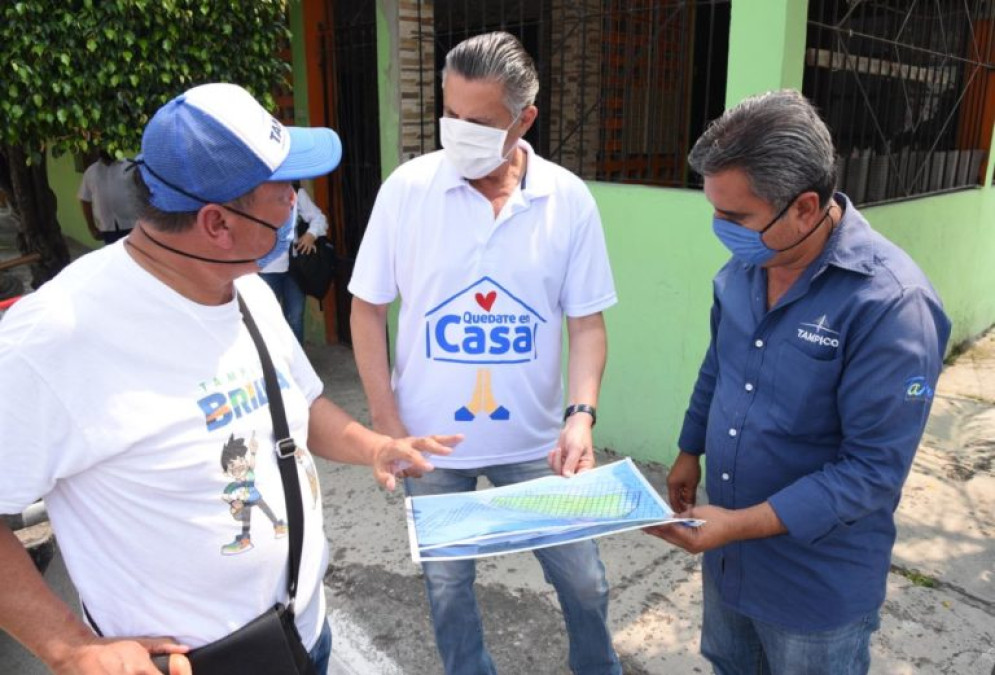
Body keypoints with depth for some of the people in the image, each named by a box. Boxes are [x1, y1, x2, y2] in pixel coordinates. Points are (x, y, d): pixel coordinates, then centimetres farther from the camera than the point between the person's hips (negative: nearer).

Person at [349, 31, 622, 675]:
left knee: (582, 578, 15)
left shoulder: (569, 199, -9)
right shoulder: (408, 187, -11)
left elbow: (587, 322, -3)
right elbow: (368, 309, -3)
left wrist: (581, 414, -18)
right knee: (446, 581, 19)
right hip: (430, 438, 0)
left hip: (535, 439, 1)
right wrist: (387, 423, -5)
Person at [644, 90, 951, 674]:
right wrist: (690, 453, 14)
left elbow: (874, 469, -25)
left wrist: (743, 524, -28)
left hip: (818, 585, -6)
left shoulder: (892, 303, -27)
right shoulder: (746, 265, -5)